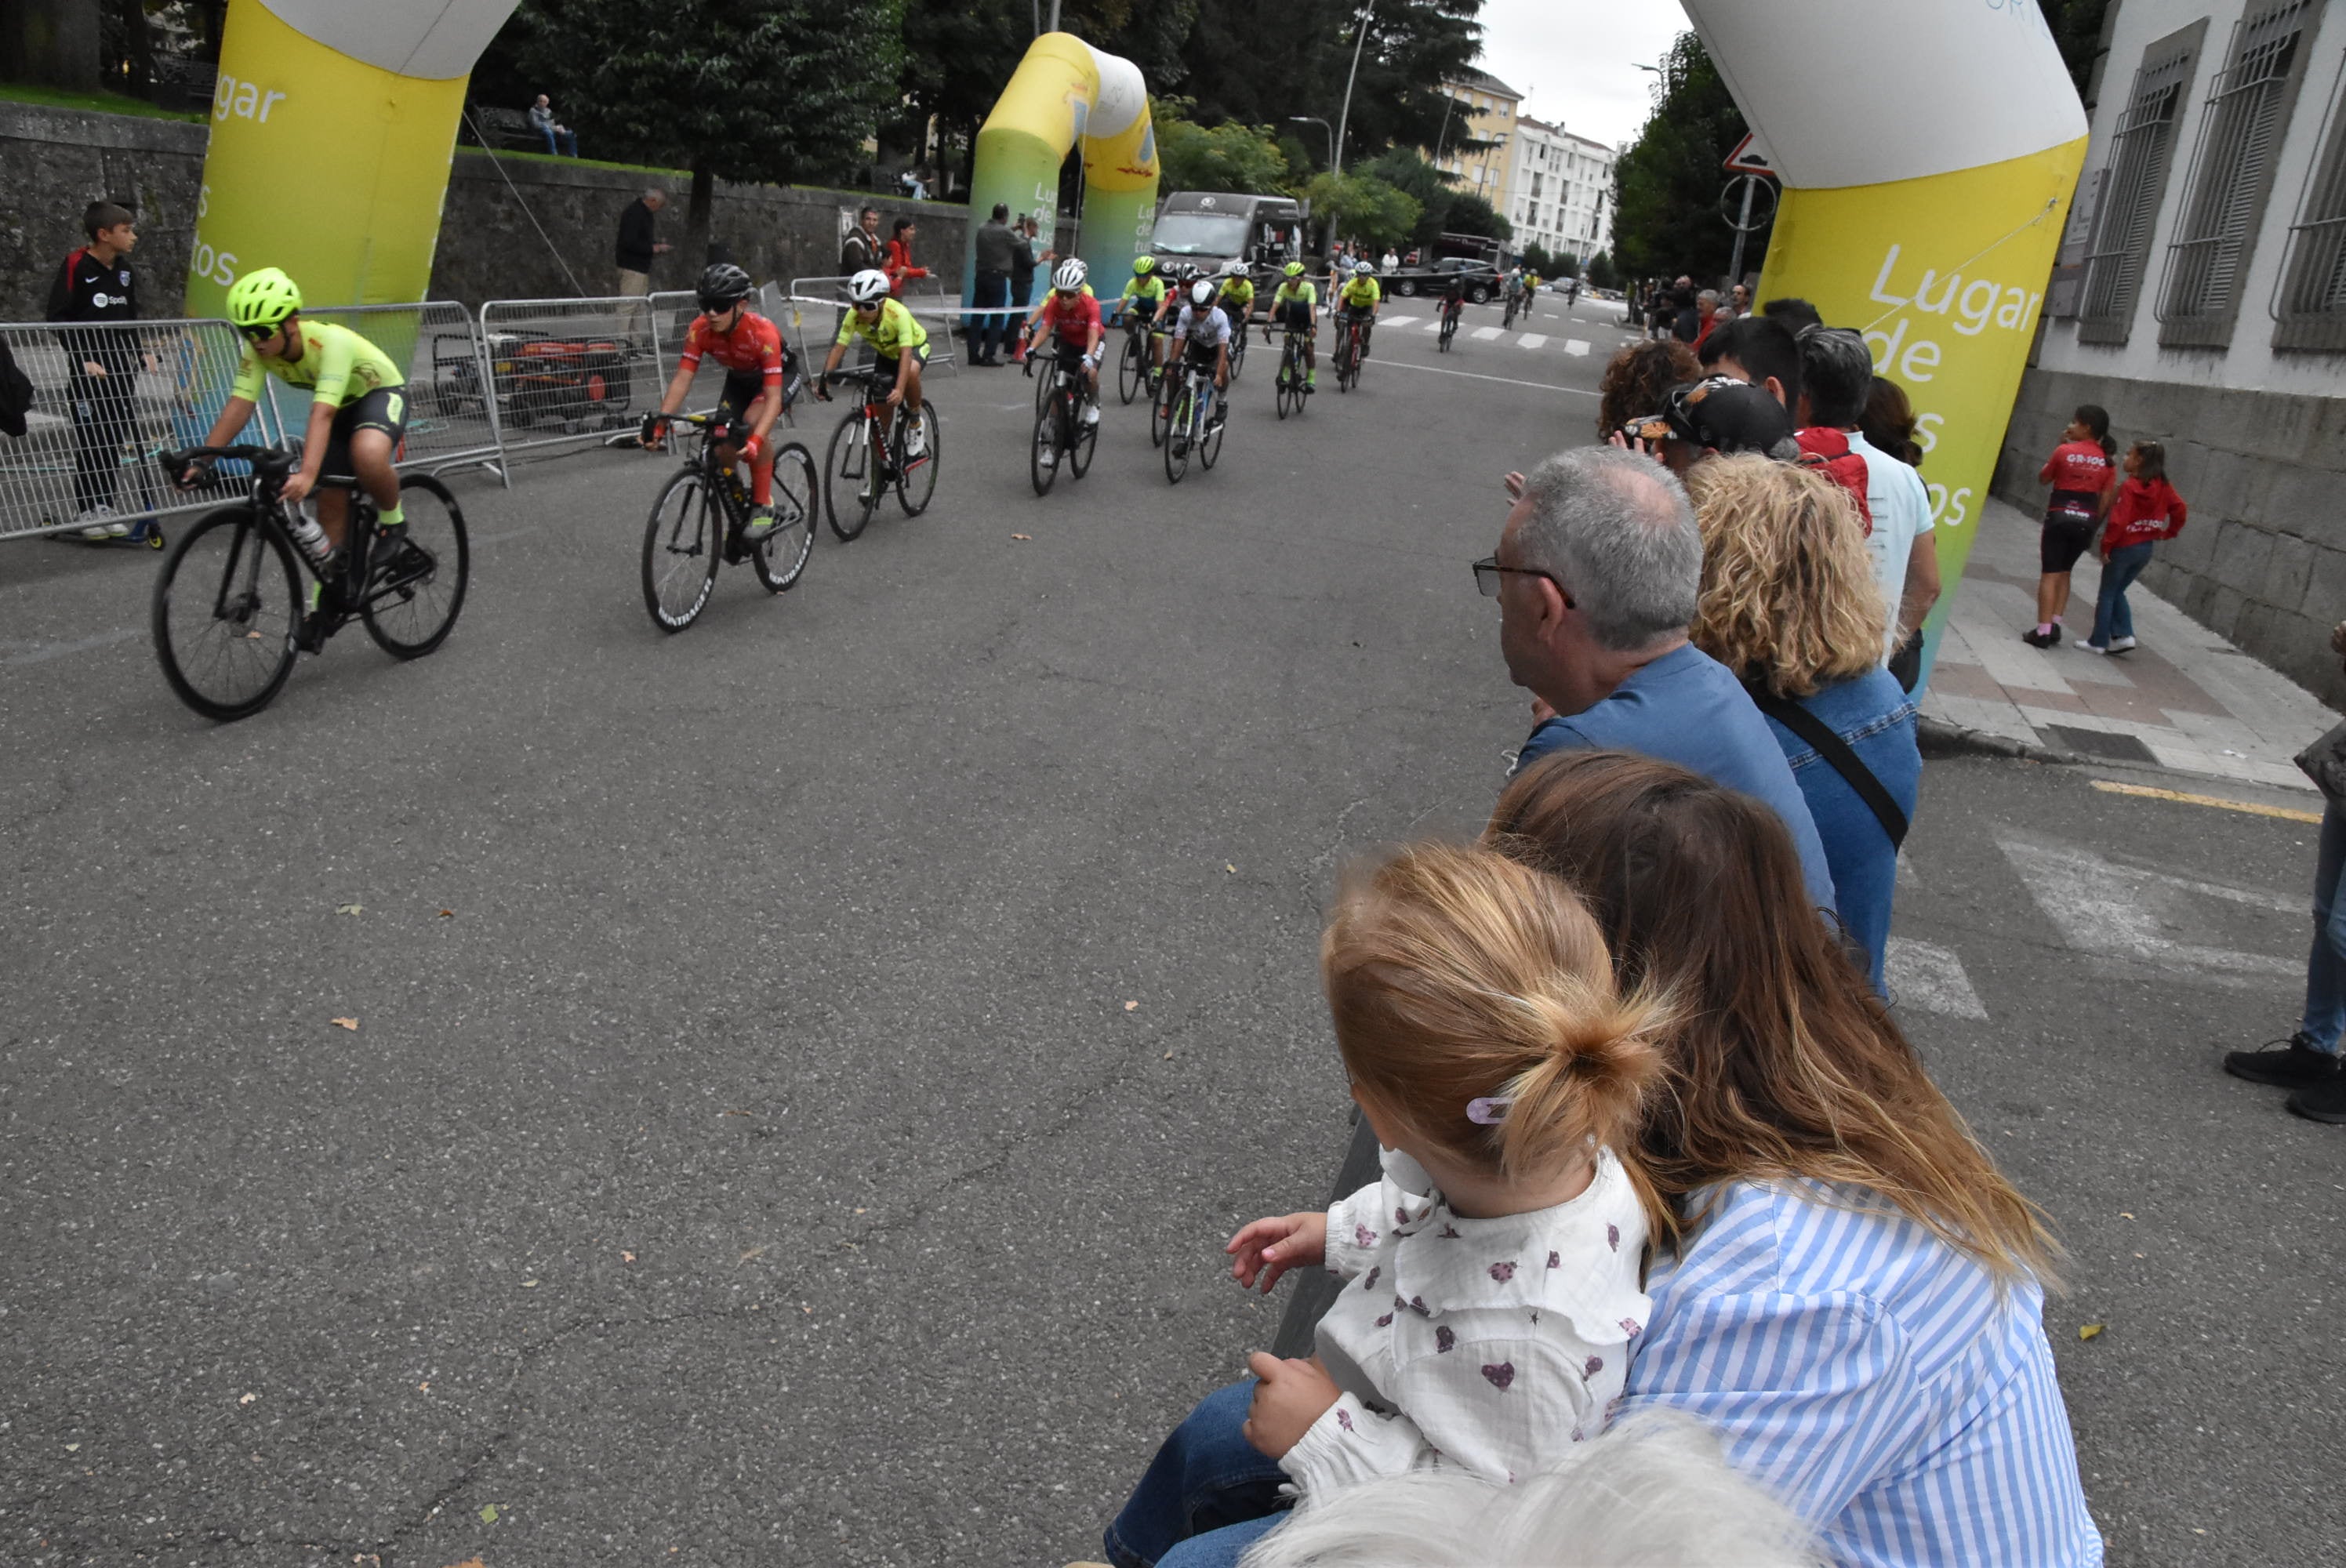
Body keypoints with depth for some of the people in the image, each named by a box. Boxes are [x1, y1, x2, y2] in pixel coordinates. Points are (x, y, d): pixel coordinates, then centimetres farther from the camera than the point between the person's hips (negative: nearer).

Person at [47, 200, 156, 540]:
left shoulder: (124, 269, 9)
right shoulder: (76, 267, -11)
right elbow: (58, 319, -11)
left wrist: (141, 351, 8)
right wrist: (83, 360, -16)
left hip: (121, 365, 6)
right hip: (88, 369, -6)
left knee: (116, 439, 7)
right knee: (90, 440, -2)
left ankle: (106, 506, 14)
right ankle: (85, 510, 7)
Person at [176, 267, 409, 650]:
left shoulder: (331, 341, -37)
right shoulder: (259, 349, -18)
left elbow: (322, 413, -47)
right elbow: (239, 405, -22)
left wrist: (307, 475, -58)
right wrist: (201, 460, -33)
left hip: (381, 393, -6)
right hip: (341, 406, 6)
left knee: (367, 455, -39)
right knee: (331, 503, 1)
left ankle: (393, 519, -9)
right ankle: (323, 598, 14)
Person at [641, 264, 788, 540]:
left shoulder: (762, 332, -38)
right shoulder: (699, 330, -26)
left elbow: (773, 396, -43)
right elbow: (682, 379, -27)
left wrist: (756, 440, -58)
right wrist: (659, 422, -41)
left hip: (780, 376, -5)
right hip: (739, 380, 5)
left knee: (754, 420, -34)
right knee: (723, 451, -9)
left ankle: (763, 505, -20)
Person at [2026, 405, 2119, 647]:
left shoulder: (2064, 451, -9)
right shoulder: (2107, 460, 3)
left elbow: (2042, 479, 6)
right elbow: (2106, 500, 2)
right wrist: (2094, 528, 11)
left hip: (2059, 518, -4)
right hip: (2086, 520, 4)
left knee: (2050, 574, -1)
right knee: (2064, 572, 19)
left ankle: (2043, 631, -5)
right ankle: (2055, 624, 14)